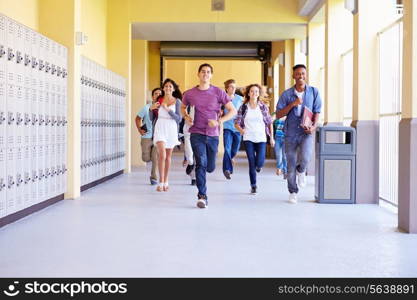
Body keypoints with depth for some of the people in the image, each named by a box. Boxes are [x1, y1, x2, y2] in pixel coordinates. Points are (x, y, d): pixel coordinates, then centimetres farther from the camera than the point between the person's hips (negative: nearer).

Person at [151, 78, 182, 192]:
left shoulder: (177, 101, 2)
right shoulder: (159, 100, 4)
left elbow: (179, 118, -5)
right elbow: (152, 117, 9)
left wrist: (168, 110, -17)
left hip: (171, 129, 1)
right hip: (160, 128, -1)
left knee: (168, 156, 9)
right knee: (162, 155, -15)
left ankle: (166, 182, 20)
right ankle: (161, 182, -9)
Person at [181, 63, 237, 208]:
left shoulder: (218, 92, -1)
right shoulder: (189, 93, 3)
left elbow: (233, 111, 0)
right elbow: (182, 107, 23)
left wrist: (219, 121, -13)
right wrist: (186, 117, 1)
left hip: (212, 135, 1)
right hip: (197, 134, -1)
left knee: (210, 167, 10)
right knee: (201, 163, -16)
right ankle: (202, 196, -12)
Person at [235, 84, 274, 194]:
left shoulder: (263, 106, 2)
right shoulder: (243, 107, 1)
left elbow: (269, 122, 8)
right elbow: (236, 123, 2)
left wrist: (271, 137, 7)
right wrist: (241, 129, -19)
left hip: (261, 139, 0)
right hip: (248, 139, 0)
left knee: (259, 162, -9)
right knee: (252, 163, -3)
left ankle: (259, 165, 30)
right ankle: (253, 186, 8)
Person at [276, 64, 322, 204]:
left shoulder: (314, 92, 3)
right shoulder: (286, 94, 1)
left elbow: (317, 111, 6)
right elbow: (278, 115, -1)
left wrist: (314, 126, -11)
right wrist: (292, 104, -14)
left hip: (306, 132, -1)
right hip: (291, 133, 1)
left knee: (305, 158, -25)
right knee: (291, 165, 5)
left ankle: (301, 171, 12)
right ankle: (293, 192, 24)